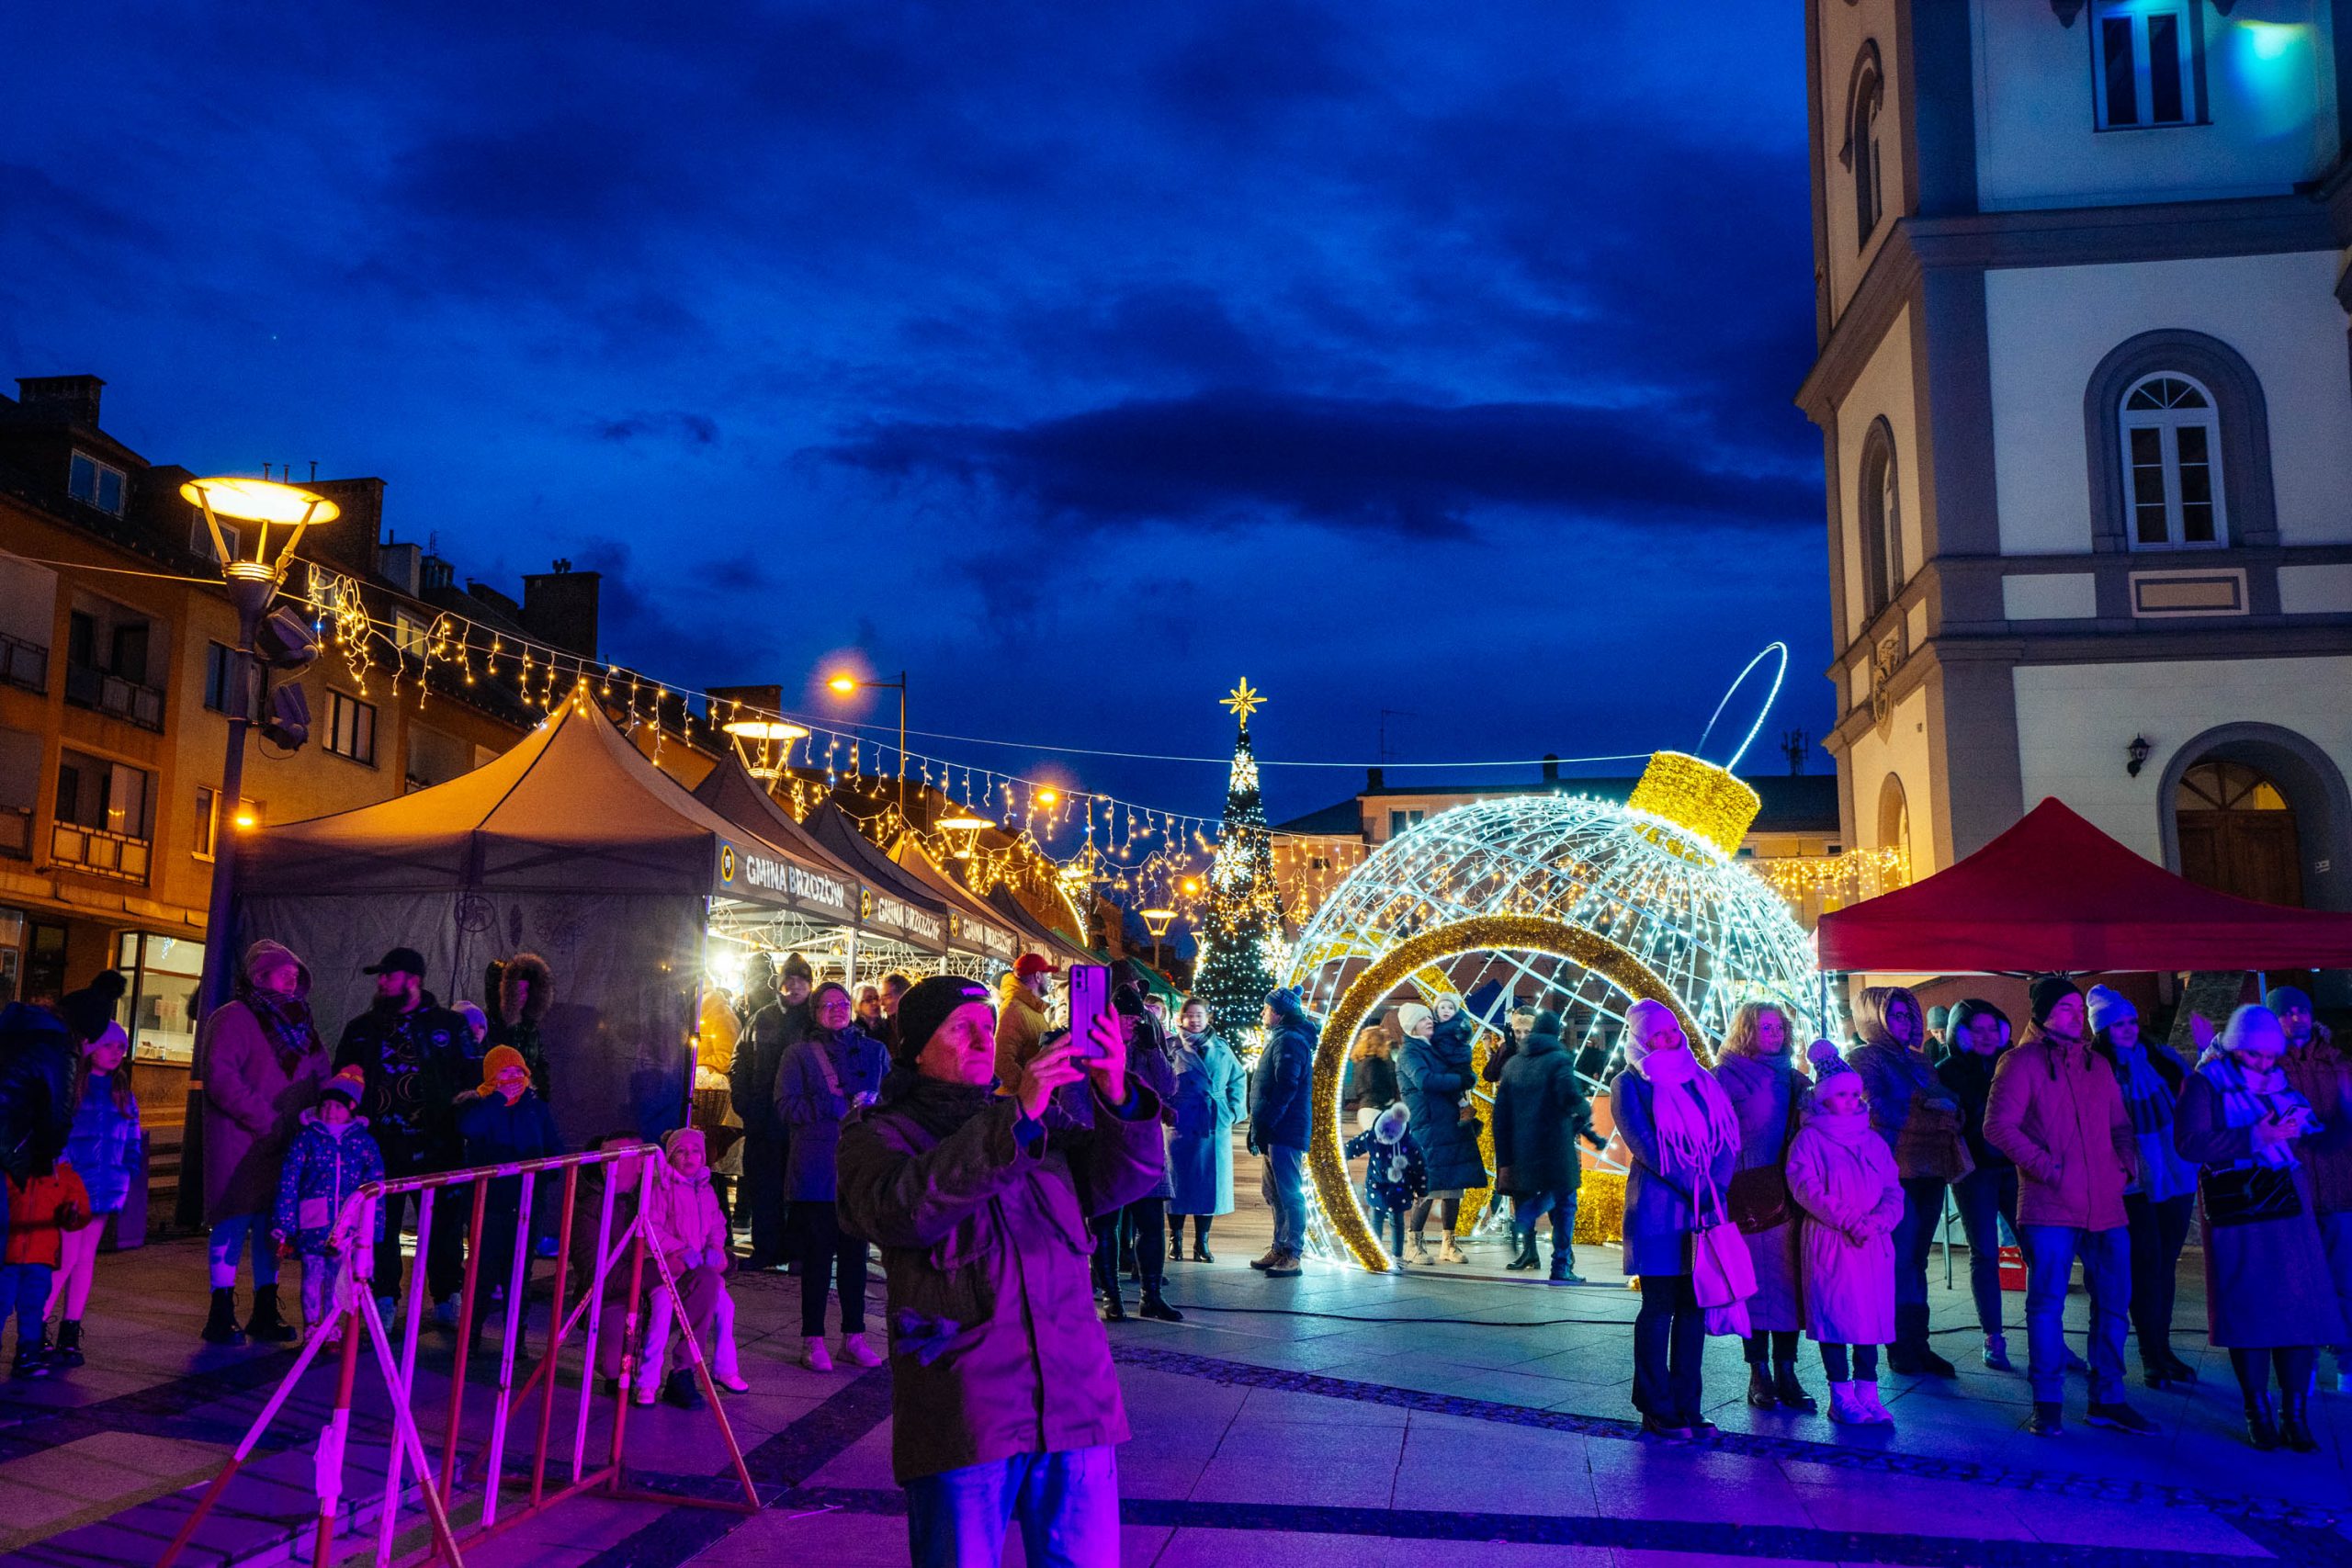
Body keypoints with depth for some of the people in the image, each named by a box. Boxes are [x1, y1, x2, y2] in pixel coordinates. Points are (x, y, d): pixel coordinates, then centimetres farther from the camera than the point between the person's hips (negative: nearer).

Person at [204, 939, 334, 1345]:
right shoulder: (233, 1017, -6)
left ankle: (265, 1313, 17)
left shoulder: (297, 1021, 16)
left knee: (274, 1222, 9)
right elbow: (220, 1077, -16)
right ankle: (221, 1316, 5)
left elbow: (321, 1076, 18)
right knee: (235, 1221, -3)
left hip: (286, 1142, 6)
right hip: (241, 1141, -6)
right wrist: (267, 1122, -19)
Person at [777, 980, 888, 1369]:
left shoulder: (874, 1051, 13)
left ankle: (853, 1336, 16)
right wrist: (841, 1109, -14)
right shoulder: (800, 1053, 5)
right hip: (815, 1170, -3)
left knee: (855, 1252, 7)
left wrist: (870, 1106, -13)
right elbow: (787, 1106, -6)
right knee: (817, 1253, 1)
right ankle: (813, 1339, 10)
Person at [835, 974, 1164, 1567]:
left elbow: (1124, 1178, 6)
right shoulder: (877, 1138, 3)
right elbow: (904, 1209, -19)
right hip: (962, 1417, -4)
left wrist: (1116, 1095, -14)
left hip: (1075, 1402, 4)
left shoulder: (1039, 1129, 17)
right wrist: (1015, 1117, -24)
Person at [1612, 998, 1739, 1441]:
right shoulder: (1629, 1084, -1)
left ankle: (1686, 1406, 13)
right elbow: (1644, 1145, -11)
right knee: (1659, 1308, -1)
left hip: (1704, 1210, 5)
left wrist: (1714, 1186, -8)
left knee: (1694, 1305, 6)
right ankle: (1657, 1410, 6)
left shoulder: (1699, 1080, 15)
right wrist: (1692, 1186, -15)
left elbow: (1728, 1137, 7)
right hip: (1657, 1209, -5)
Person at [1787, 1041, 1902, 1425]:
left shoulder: (1873, 1140, 15)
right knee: (1835, 1315, -2)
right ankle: (1841, 1397, 5)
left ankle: (1868, 1394, 11)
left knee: (1872, 1314, 5)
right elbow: (1805, 1187, -11)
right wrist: (1849, 1220, -18)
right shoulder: (1809, 1138, -1)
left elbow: (1893, 1189, 11)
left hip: (1873, 1243, 5)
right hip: (1829, 1242, -5)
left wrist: (1880, 1218, -9)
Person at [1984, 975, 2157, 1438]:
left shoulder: (2097, 1065, 17)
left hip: (2105, 1205, 6)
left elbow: (2120, 1123, 24)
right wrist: (2047, 1166, -16)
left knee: (2112, 1304, 10)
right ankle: (2048, 1404, 7)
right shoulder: (2022, 1062, -3)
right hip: (2050, 1207, -6)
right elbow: (1998, 1126, -10)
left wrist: (2126, 1158, 4)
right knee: (2046, 1304, -1)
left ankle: (2107, 1399, 22)